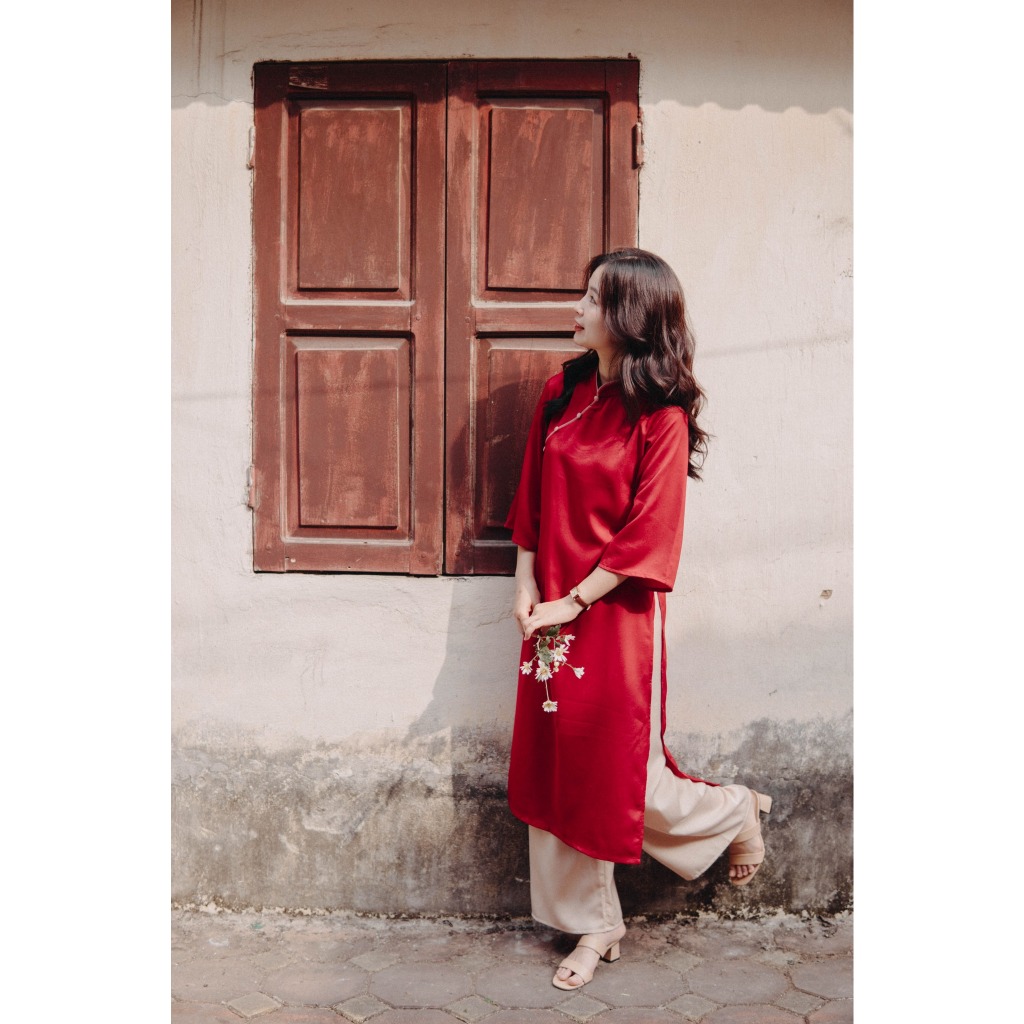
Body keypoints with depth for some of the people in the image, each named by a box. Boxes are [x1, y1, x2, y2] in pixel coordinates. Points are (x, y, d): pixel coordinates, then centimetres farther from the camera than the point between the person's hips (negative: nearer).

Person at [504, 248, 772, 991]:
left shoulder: (661, 417, -13)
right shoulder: (562, 393, 6)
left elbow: (647, 534, -15)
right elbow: (532, 499, 10)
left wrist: (573, 601, -15)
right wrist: (527, 585, 2)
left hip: (614, 616, -6)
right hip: (553, 614, 6)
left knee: (621, 771, 3)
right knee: (561, 768, 10)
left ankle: (735, 812, 34)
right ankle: (596, 924, 26)